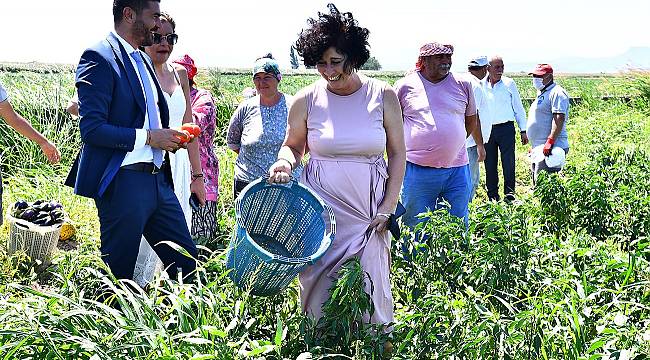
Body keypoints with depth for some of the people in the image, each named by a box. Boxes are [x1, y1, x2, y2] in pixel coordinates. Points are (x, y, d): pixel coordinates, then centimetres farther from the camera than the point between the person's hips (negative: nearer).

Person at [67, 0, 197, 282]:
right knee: (118, 272, 5)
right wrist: (149, 137, -16)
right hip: (123, 183, -9)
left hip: (158, 179, 9)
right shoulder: (99, 57, -12)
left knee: (186, 262, 12)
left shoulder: (141, 59, 17)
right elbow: (91, 129, -19)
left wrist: (167, 136, 7)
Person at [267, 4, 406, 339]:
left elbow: (397, 153, 4)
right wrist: (285, 162, -11)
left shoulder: (383, 96, -2)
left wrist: (388, 207, -2)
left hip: (369, 210, 0)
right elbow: (292, 145, 13)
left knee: (372, 289, 2)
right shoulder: (306, 100, -2)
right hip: (320, 208, 0)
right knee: (317, 284, 3)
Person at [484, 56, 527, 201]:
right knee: (490, 164, 5)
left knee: (508, 162, -8)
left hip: (506, 128, -1)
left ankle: (509, 192, -1)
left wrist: (523, 130, 6)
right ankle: (493, 196, 13)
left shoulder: (509, 83, 4)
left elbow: (518, 108, 9)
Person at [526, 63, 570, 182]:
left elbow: (559, 118, -21)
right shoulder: (542, 93, 23)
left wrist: (550, 142, -29)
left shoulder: (556, 93, -10)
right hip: (539, 148, 11)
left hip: (550, 149, -11)